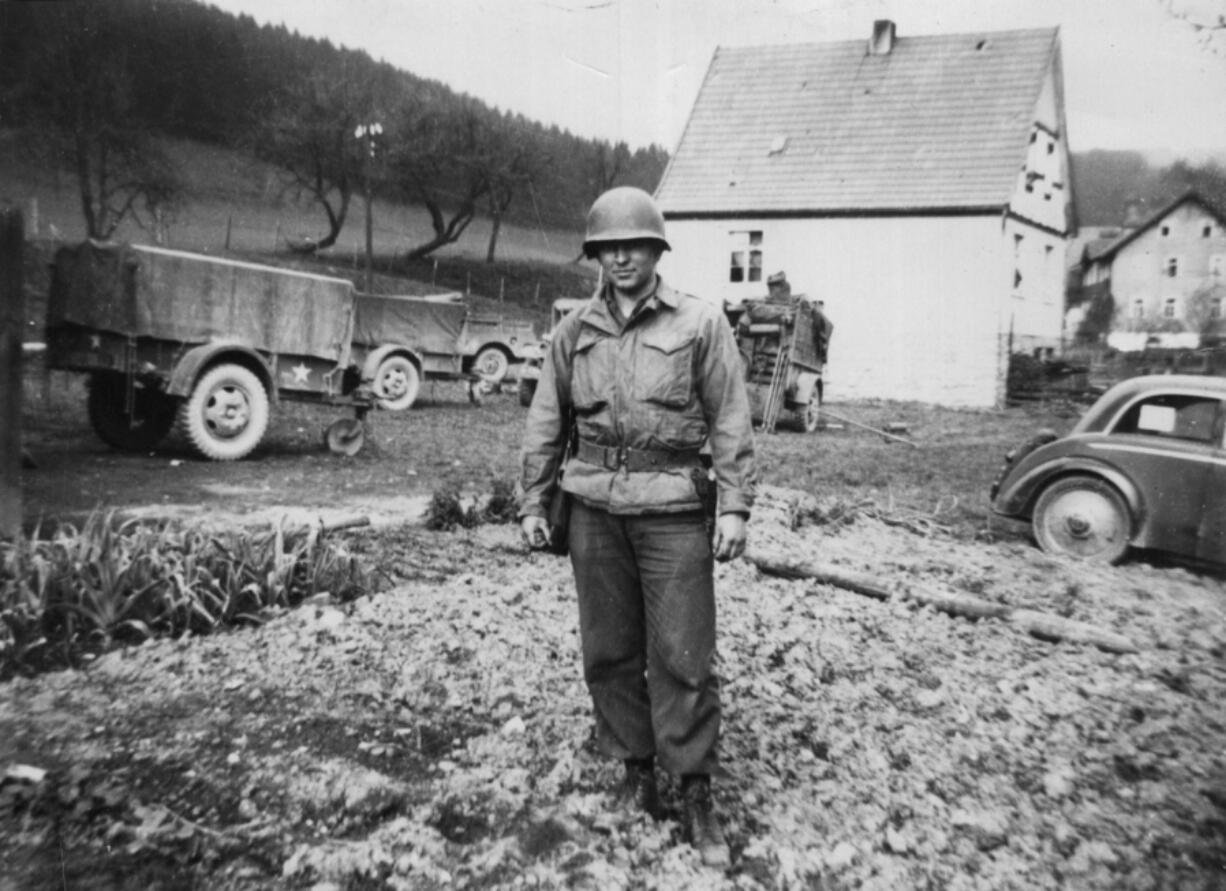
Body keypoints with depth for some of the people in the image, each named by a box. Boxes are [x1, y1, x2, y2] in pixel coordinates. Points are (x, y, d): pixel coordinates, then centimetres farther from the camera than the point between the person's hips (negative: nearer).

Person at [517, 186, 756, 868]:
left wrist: (735, 507, -9)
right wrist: (534, 503, 10)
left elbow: (731, 422, -3)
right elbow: (546, 424, 13)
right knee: (609, 651, 10)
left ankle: (697, 792, 12)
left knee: (682, 656, -1)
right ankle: (636, 768, 26)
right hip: (595, 509, 4)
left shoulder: (700, 323, 0)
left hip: (673, 510, -3)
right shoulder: (574, 332, 10)